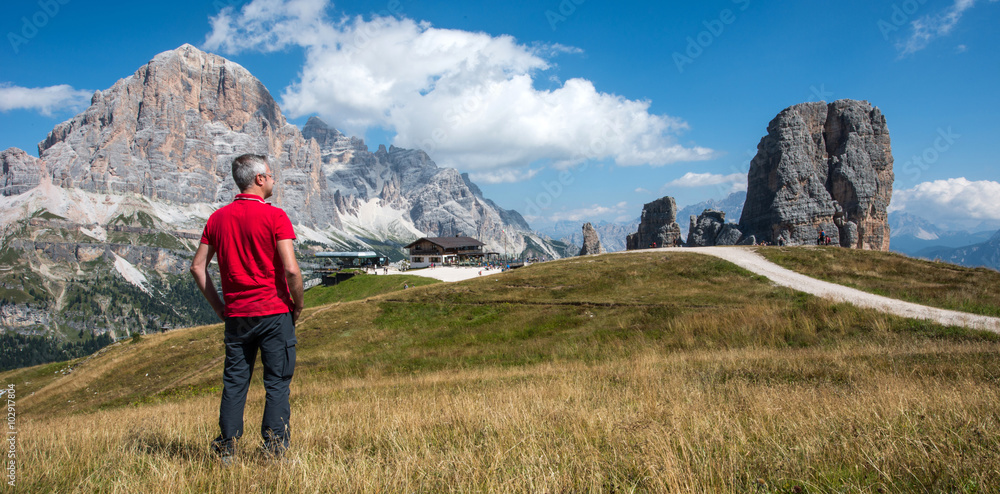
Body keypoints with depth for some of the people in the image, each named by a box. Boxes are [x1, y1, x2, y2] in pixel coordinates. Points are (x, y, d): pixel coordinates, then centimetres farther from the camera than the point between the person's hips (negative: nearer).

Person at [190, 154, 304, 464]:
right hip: (274, 312, -4)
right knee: (277, 383, 3)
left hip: (236, 315, 5)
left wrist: (219, 306, 13)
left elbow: (197, 267, 7)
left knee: (234, 383, 11)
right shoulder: (274, 217, -10)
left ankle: (227, 450, 14)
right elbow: (291, 269, -17)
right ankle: (274, 450, 4)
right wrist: (298, 306, -2)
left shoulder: (218, 218, 7)